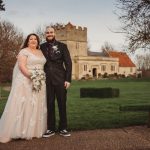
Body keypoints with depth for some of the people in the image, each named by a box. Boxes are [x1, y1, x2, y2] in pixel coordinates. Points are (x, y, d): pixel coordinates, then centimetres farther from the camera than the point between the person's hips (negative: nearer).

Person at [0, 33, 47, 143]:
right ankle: (21, 131, -4)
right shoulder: (24, 51, -3)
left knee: (37, 106, 7)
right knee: (23, 105, -8)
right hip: (26, 82, -7)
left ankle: (34, 130, 14)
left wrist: (43, 77, 5)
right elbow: (22, 66, -14)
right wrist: (31, 76, -24)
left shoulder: (40, 52, 17)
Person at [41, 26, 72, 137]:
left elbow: (68, 63, 0)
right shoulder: (42, 47, 9)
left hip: (60, 79, -1)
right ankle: (50, 129, 14)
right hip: (47, 79, 1)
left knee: (62, 104, 3)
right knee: (49, 104, 4)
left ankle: (63, 128, 14)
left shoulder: (62, 46, 4)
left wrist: (68, 79, -7)